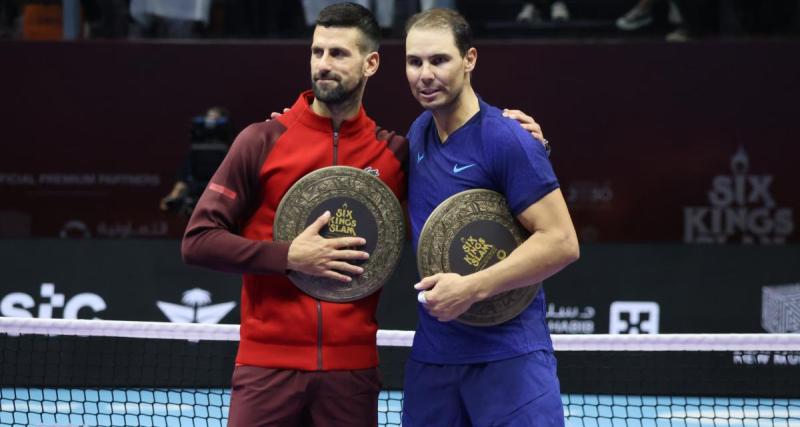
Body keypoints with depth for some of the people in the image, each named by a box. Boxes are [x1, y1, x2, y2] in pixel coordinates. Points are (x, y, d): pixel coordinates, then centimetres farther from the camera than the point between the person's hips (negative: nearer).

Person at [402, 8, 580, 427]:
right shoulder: (418, 133, 9)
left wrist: (472, 288, -21)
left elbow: (561, 242, -17)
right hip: (430, 355, 7)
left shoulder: (507, 141, -13)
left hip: (509, 355, -7)